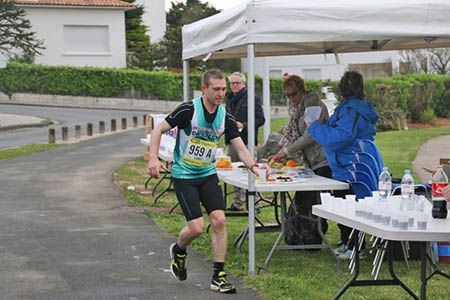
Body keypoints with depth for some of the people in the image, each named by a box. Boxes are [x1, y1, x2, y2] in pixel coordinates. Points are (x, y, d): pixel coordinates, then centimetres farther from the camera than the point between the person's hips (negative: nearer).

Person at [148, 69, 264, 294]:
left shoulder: (225, 118, -2)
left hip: (208, 174, 5)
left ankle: (218, 277, 1)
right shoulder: (189, 110, -16)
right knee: (197, 227, -11)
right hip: (183, 176, -4)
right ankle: (178, 250, 25)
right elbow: (158, 130, -10)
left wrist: (253, 166, -21)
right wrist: (153, 159, -22)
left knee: (219, 221, -8)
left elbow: (241, 148, -2)